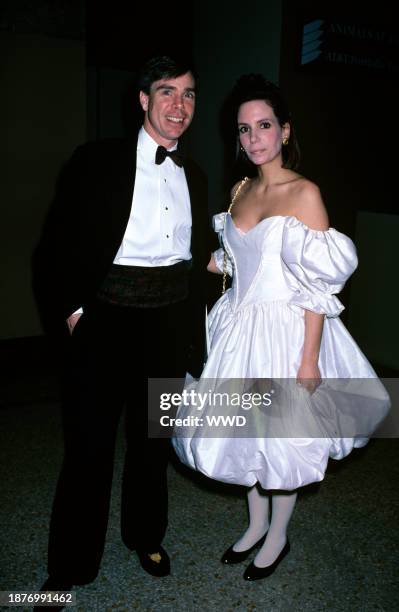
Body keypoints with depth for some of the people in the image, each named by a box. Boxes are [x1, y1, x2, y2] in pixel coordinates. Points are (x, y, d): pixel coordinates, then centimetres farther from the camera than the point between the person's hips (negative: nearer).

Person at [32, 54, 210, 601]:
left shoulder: (194, 176, 10)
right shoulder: (97, 162, -5)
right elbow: (56, 247, -5)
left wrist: (193, 338, 12)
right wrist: (69, 312, -13)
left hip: (169, 325, 5)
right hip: (104, 322, -4)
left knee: (153, 440, 19)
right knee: (89, 448, 5)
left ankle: (146, 536, 43)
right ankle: (70, 567, 27)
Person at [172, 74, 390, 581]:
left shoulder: (305, 193, -12)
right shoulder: (240, 191, 7)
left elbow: (318, 286, -15)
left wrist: (309, 360, -18)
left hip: (285, 330, -6)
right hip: (240, 327, 6)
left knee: (283, 436, 8)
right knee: (246, 429, 16)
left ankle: (278, 536, 33)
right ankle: (256, 525, 39)